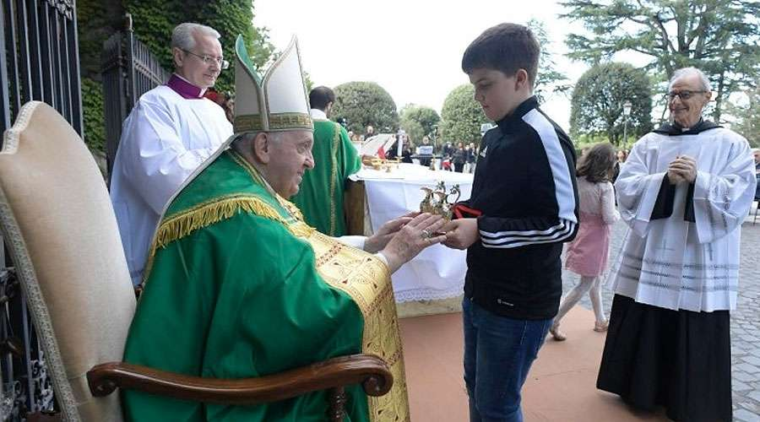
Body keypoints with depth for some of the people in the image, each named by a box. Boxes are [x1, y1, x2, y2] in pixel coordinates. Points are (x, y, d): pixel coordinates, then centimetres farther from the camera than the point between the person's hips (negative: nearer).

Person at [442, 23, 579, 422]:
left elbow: (564, 223, -21)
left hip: (520, 302, -8)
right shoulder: (494, 136, 8)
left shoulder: (542, 137, -18)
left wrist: (480, 231, -23)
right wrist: (459, 212, 0)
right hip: (481, 291, 8)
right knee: (476, 389, 23)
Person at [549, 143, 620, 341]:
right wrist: (618, 213, 0)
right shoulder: (605, 186, -19)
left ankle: (601, 320, 36)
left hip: (580, 235, 7)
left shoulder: (576, 180, -4)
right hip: (595, 238, -7)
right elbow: (609, 218, -19)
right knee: (586, 284, 5)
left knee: (595, 280, 22)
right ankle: (554, 321, 4)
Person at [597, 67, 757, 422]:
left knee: (696, 340, 5)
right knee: (642, 333, 10)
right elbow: (625, 187, -3)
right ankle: (640, 391, 29)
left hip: (700, 265, -2)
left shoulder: (731, 144, 2)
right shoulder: (649, 143, 7)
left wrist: (698, 180, -20)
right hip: (649, 258, 2)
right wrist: (665, 180, -17)